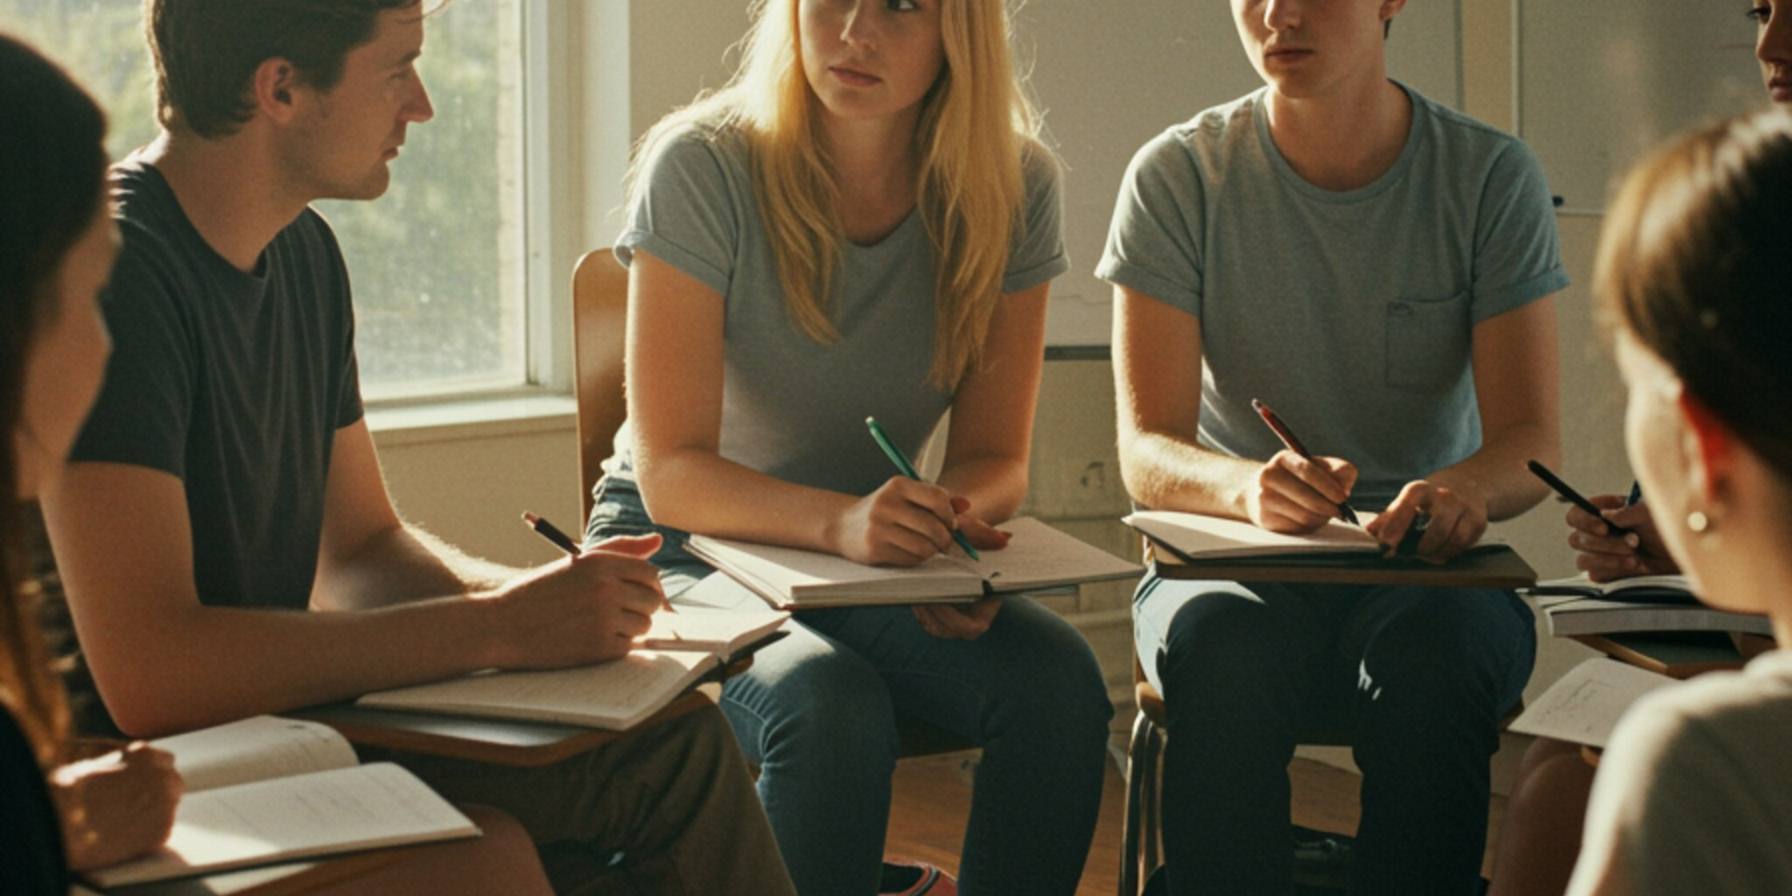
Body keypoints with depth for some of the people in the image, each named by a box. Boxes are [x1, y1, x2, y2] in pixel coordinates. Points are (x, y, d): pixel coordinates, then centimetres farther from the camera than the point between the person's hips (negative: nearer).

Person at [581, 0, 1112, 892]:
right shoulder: (702, 167, -18)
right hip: (685, 548, -3)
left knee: (1058, 680, -25)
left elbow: (993, 457, -2)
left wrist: (951, 517, -27)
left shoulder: (1011, 188, -8)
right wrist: (840, 519, -41)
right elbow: (670, 476, -21)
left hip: (874, 554, 3)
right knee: (831, 704, -34)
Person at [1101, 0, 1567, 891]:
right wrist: (1250, 485, -33)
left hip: (1427, 565, 0)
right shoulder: (1179, 176, -3)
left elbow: (1530, 440, -6)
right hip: (1234, 563, 0)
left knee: (1430, 655, -34)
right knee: (1227, 648, -35)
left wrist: (1466, 488, -32)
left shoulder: (1491, 176, -2)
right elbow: (1147, 453, -8)